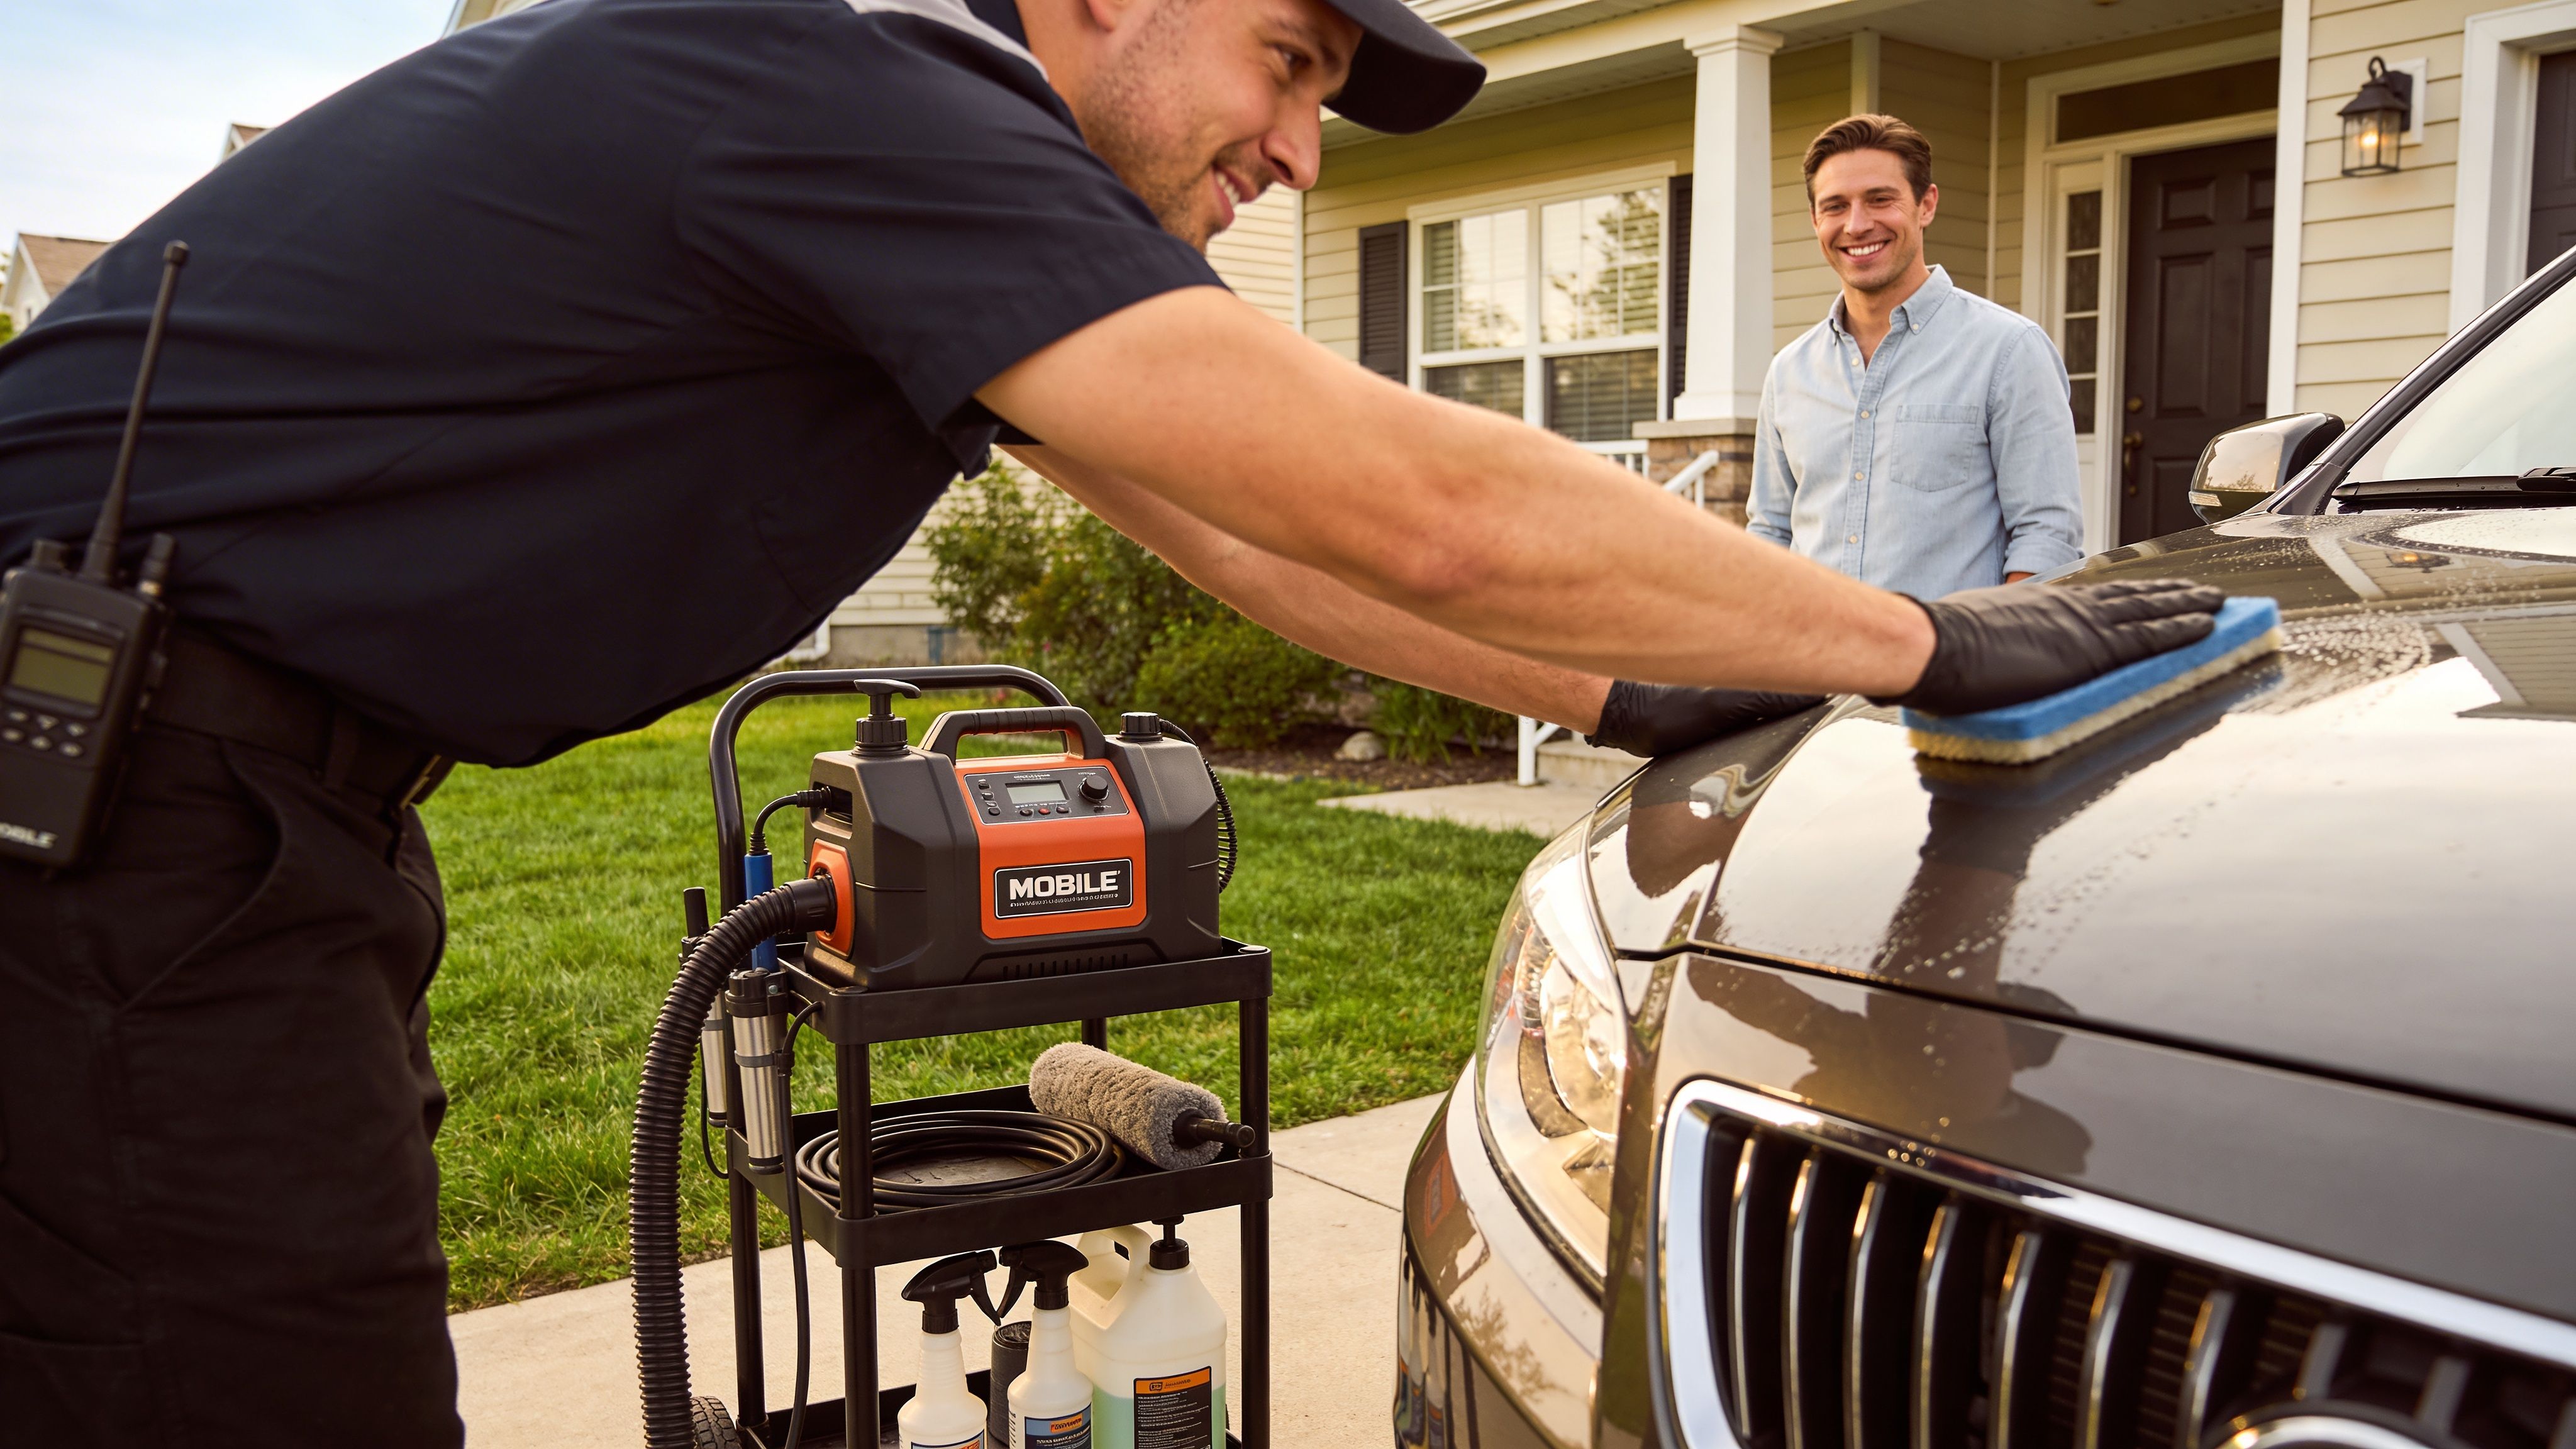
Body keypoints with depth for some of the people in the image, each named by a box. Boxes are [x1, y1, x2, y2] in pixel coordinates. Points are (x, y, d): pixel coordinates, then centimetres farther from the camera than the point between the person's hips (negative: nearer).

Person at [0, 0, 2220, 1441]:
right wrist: (1924, 644, -16)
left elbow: (1240, 536, 14)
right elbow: (1417, 512, -28)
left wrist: (1616, 695, 14)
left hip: (267, 789, 10)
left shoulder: (938, 181, 11)